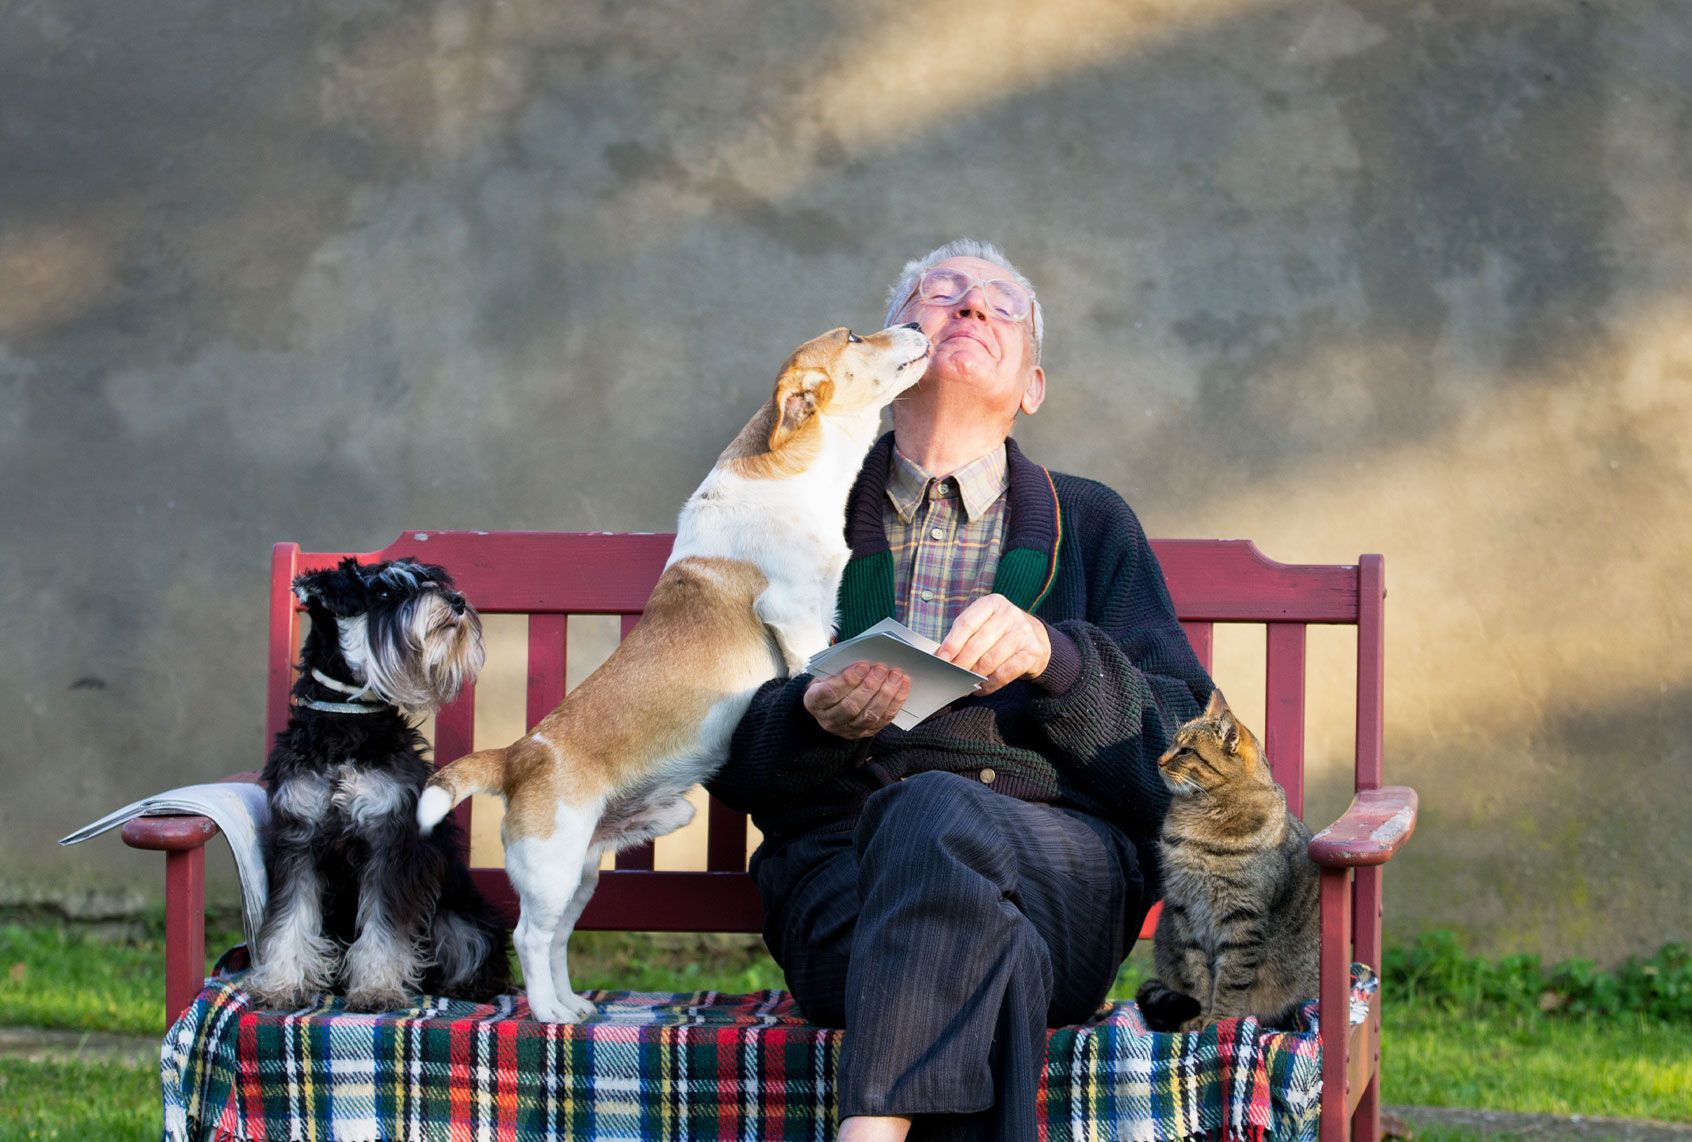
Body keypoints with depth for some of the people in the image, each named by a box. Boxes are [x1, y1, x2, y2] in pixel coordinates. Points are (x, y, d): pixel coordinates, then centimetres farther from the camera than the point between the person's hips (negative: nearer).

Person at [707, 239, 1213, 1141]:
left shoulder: (1091, 526, 25)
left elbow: (1182, 745, 11)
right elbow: (732, 755, 16)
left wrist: (1052, 658, -8)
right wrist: (817, 718, -8)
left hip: (1058, 854, 0)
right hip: (843, 856, 0)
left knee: (936, 813, -39)